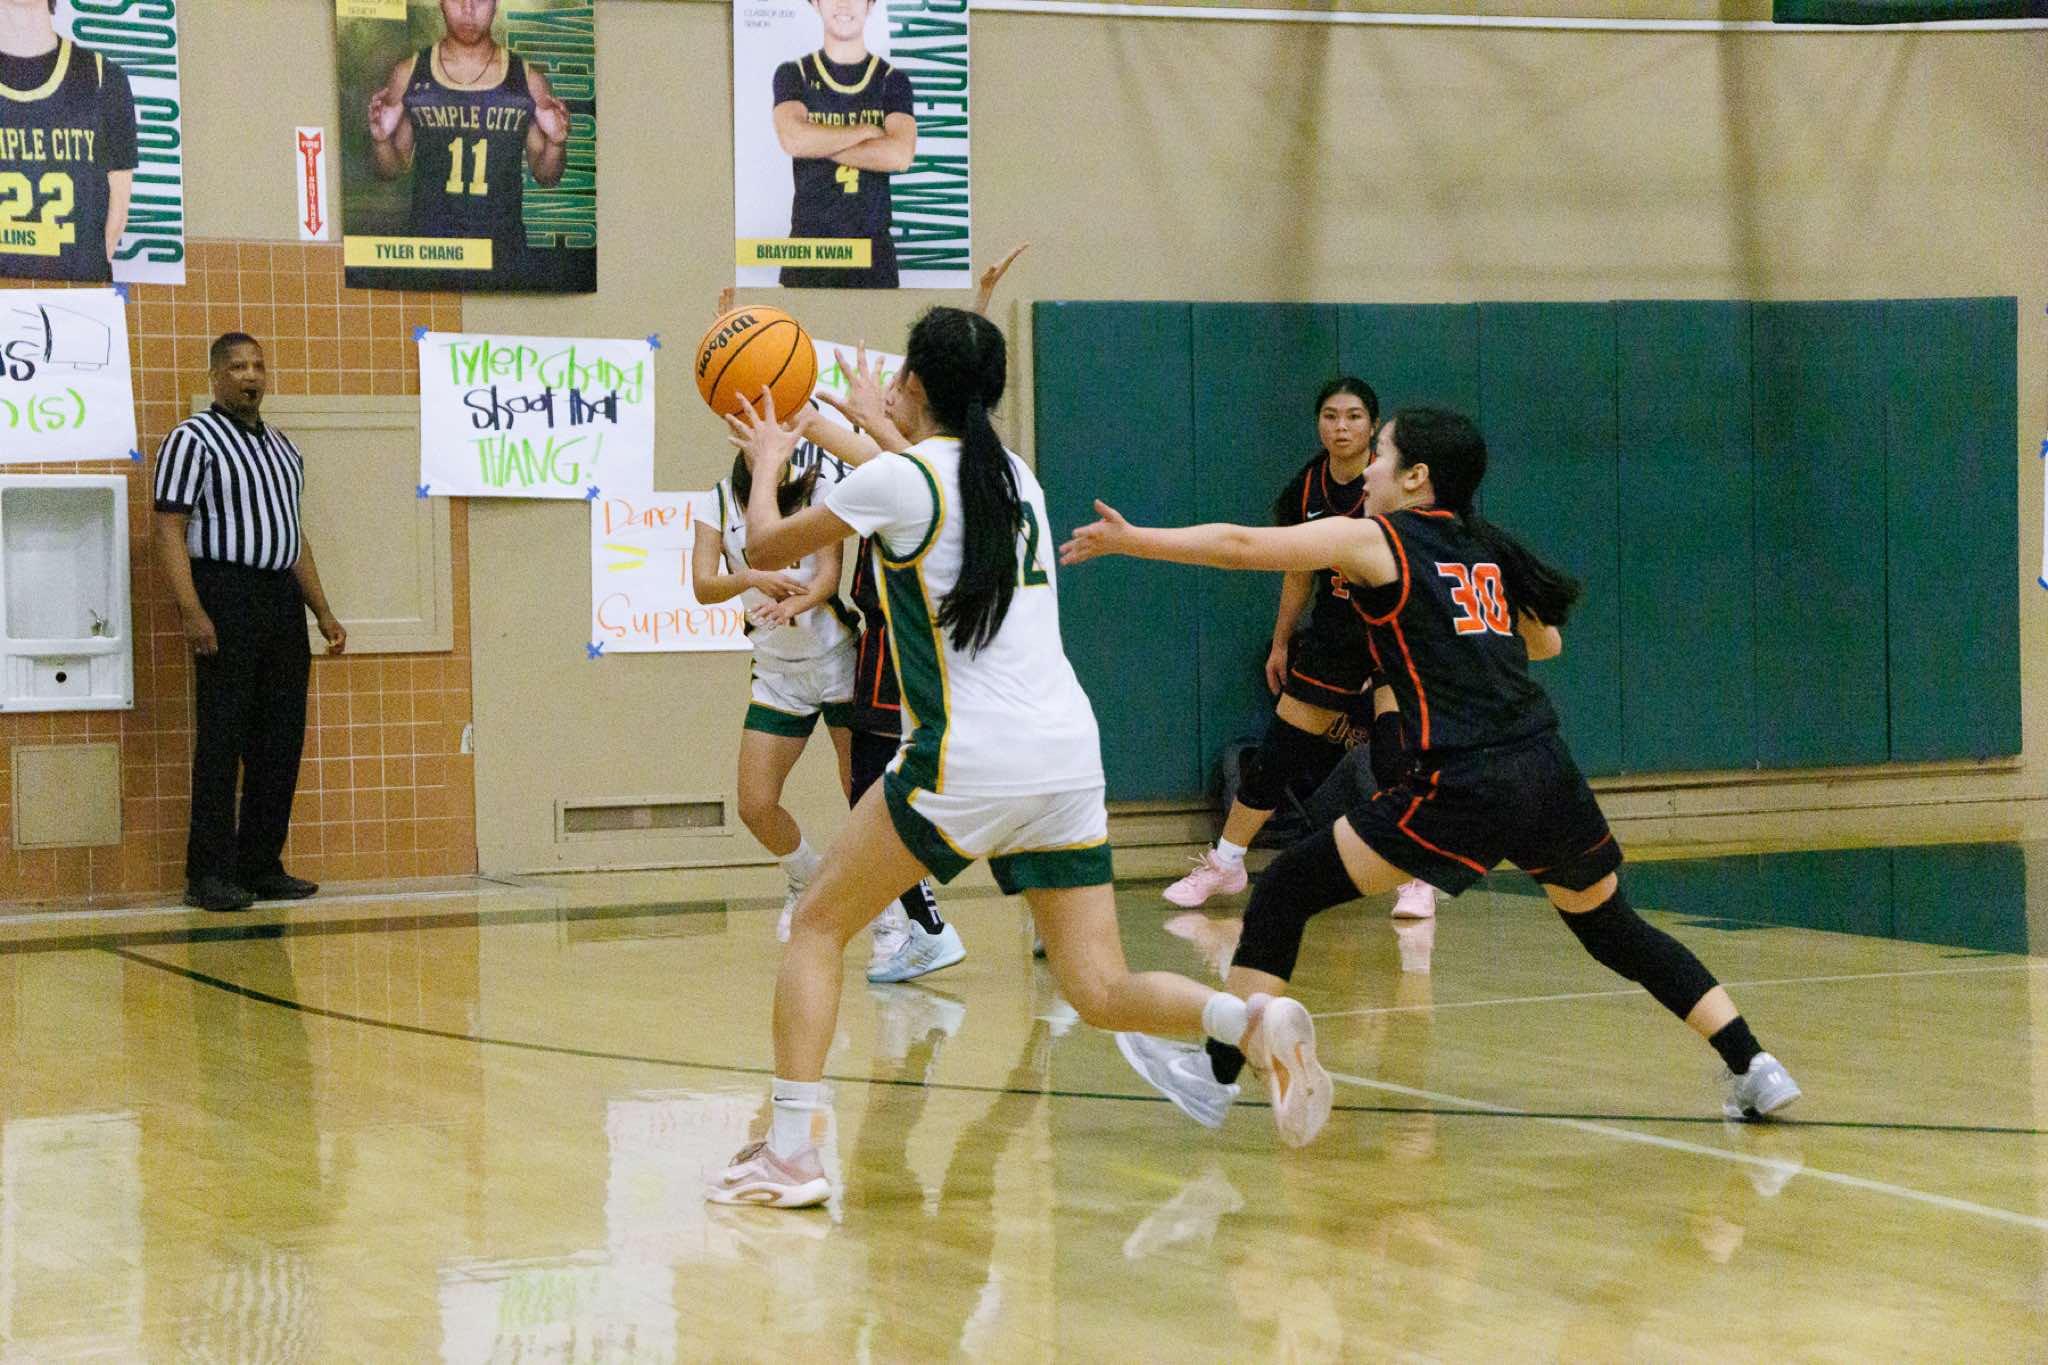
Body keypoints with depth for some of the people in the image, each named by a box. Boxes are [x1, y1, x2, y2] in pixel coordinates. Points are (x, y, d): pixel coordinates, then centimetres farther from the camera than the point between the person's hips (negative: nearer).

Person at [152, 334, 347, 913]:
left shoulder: (282, 447, 19)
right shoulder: (193, 440, -5)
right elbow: (170, 531, -11)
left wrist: (323, 612, 19)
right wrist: (192, 611, -21)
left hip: (282, 597, 8)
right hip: (226, 596, -7)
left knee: (281, 739, 6)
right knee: (221, 739, -7)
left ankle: (262, 866, 13)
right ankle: (209, 874, -4)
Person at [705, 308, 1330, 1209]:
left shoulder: (902, 477, -4)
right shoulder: (1013, 474, 16)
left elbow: (767, 544, 7)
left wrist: (768, 461, 27)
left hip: (971, 762, -6)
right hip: (1069, 754, 6)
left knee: (818, 925, 10)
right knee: (1099, 992, 6)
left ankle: (788, 1153, 2)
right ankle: (1254, 1021, -20)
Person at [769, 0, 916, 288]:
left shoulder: (892, 80, 6)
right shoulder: (793, 75, 7)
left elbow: (900, 155, -11)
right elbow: (793, 138, -14)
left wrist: (820, 145, -9)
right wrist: (866, 131, -8)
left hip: (873, 243, 0)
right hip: (808, 241, 0)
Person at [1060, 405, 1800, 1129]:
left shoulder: (1371, 541, 3)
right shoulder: (1486, 548, 19)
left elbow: (1238, 545, 0)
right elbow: (1545, 639, 33)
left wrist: (1129, 539, 7)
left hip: (1462, 790, -6)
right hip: (1549, 778, 6)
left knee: (1287, 890, 5)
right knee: (1610, 925, 26)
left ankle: (1215, 1072, 4)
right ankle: (1754, 1068, 18)